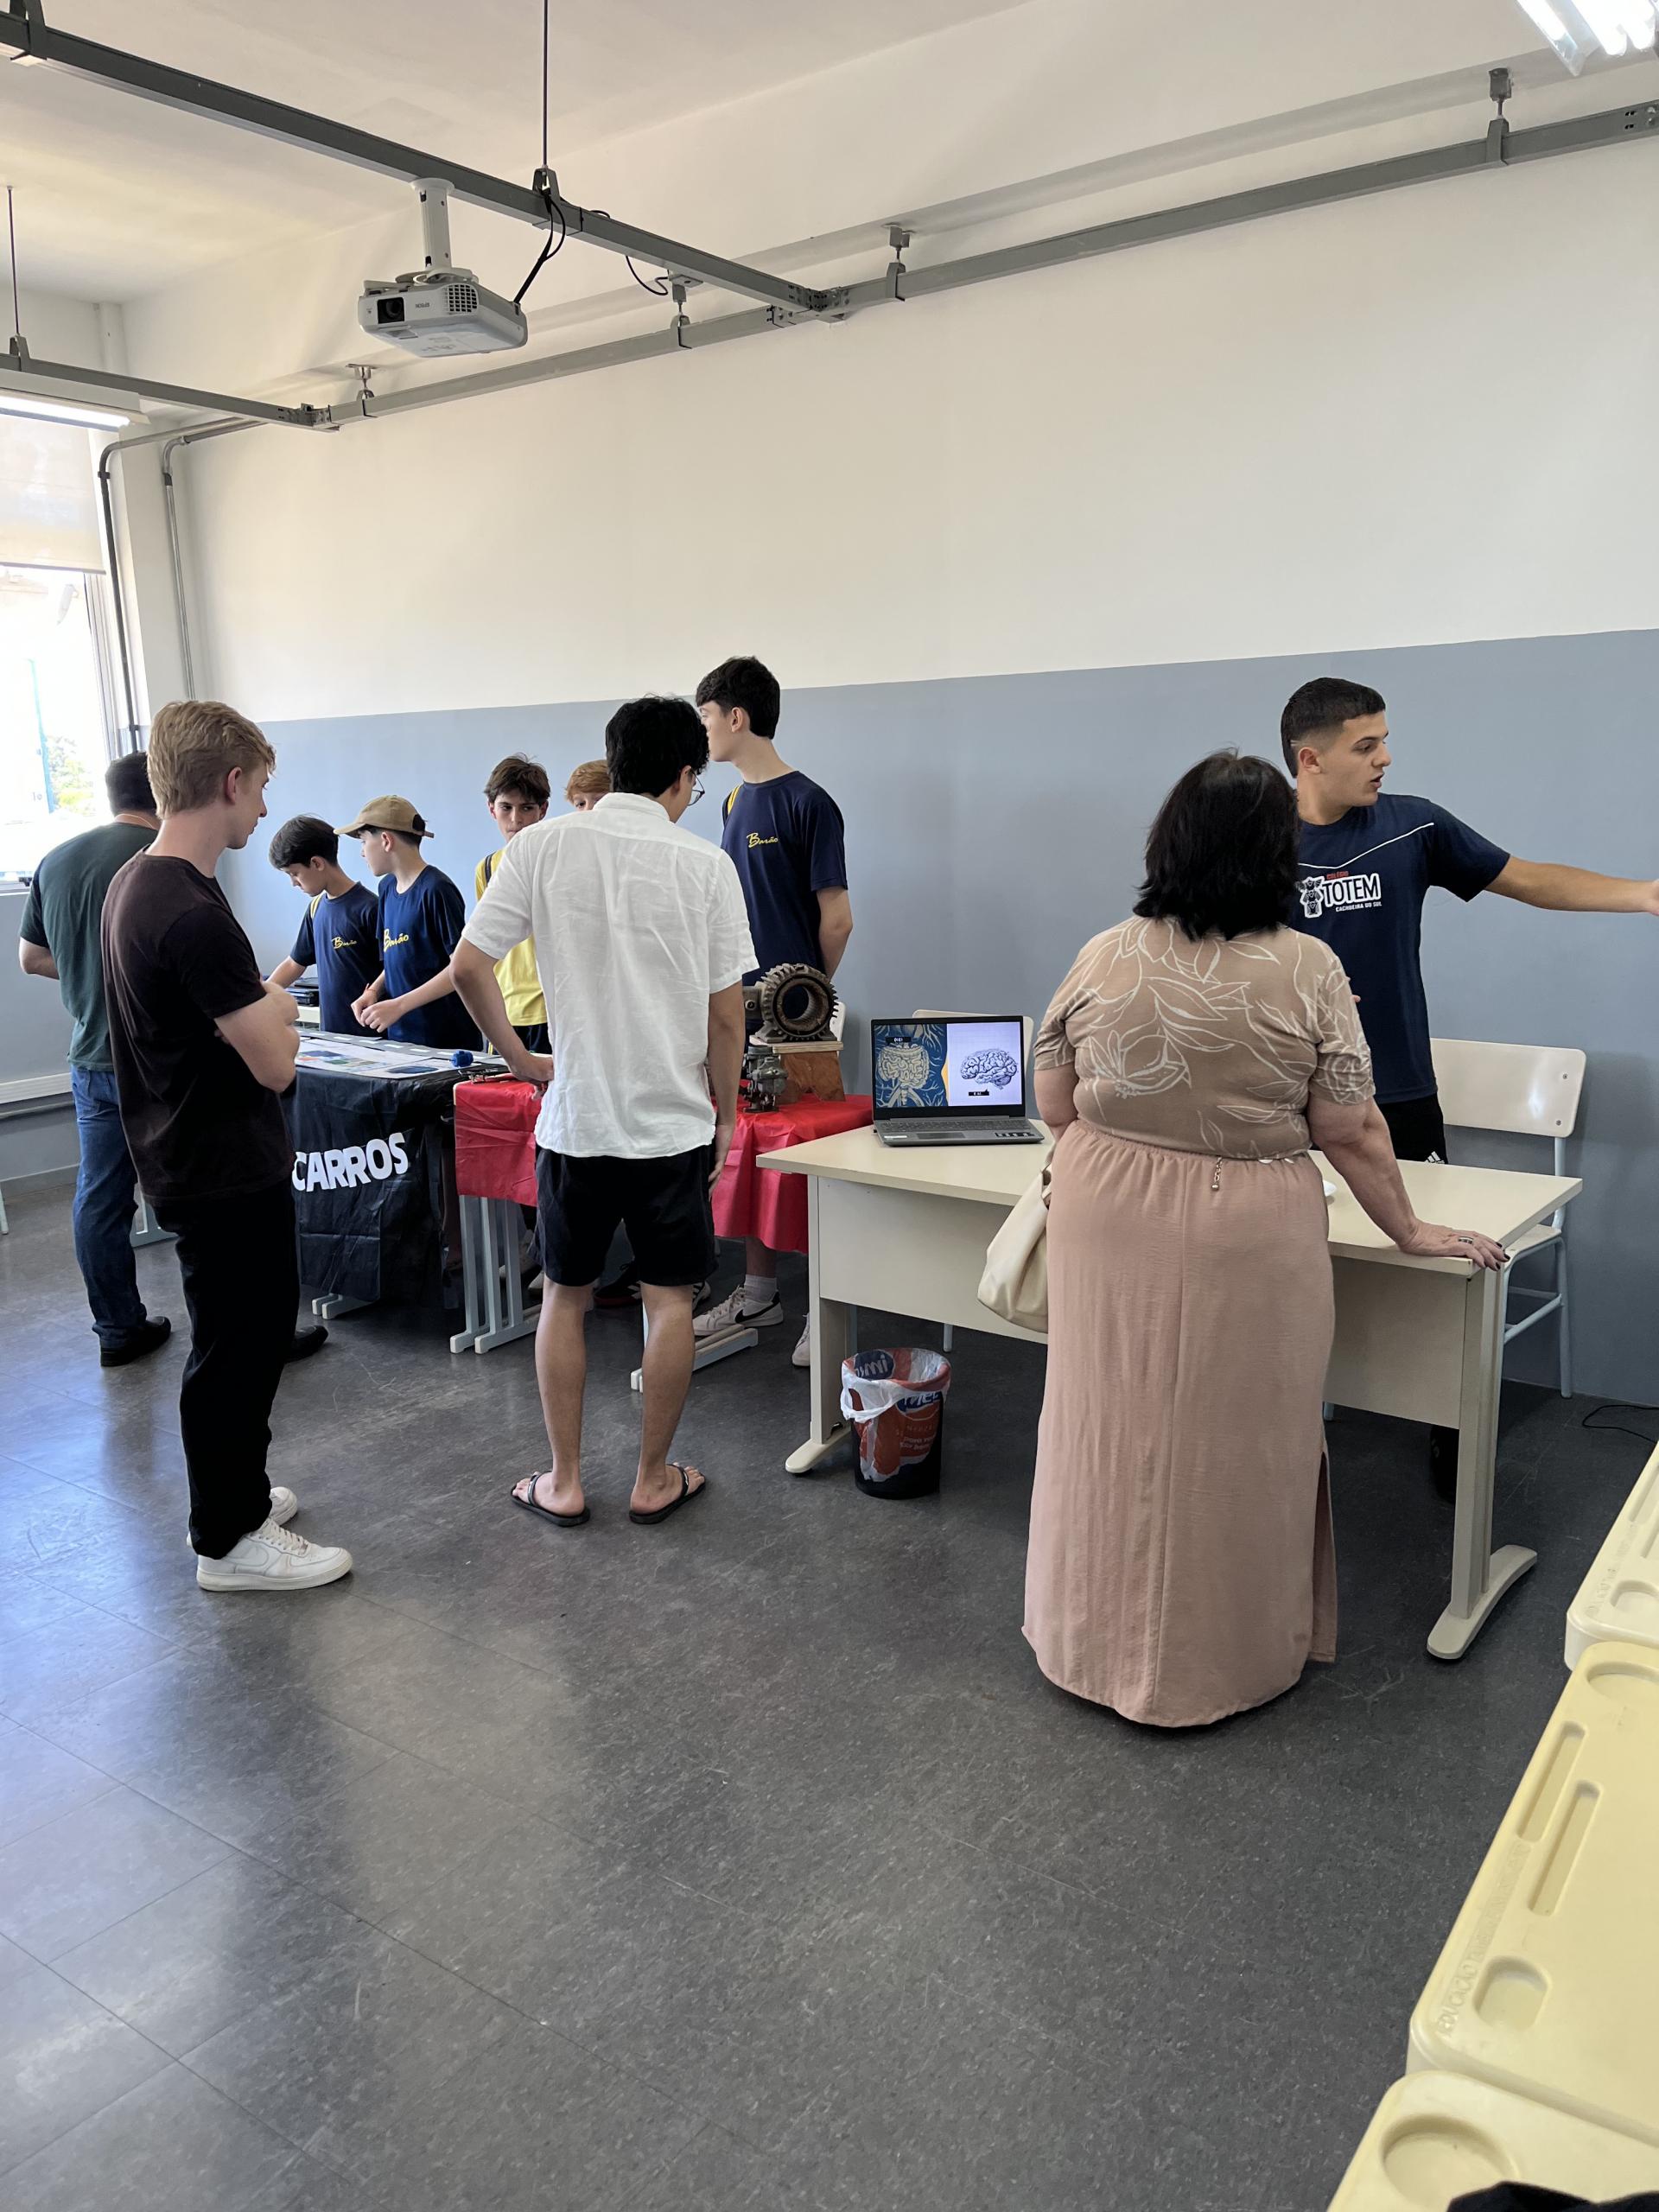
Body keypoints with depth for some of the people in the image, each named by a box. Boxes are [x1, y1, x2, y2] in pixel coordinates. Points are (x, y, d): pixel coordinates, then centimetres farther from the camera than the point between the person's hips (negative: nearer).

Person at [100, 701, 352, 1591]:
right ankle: (230, 1540, 19)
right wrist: (277, 1013, -5)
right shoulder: (195, 916, -27)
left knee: (249, 1333, 22)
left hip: (189, 1162, 10)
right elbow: (274, 1063, -23)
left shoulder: (132, 884, 5)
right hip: (228, 1174, -10)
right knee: (237, 1347, 4)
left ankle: (233, 1491, 38)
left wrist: (258, 1011, 6)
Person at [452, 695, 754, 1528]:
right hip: (674, 1121, -1)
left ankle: (564, 1482, 23)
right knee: (669, 1300, 11)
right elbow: (725, 1015, -4)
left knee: (565, 1296, 15)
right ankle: (654, 1480, 22)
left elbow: (468, 966, -9)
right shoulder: (705, 864, -6)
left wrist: (519, 1057, 5)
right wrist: (725, 1115, 9)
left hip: (575, 1117, 1)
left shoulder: (543, 845, -4)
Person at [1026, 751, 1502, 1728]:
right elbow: (1352, 1132, -6)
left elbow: (1055, 1107, 4)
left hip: (1108, 1223, 3)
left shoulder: (1102, 959, -3)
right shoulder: (1307, 970, -10)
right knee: (1232, 1441, 12)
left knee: (1110, 1426, 16)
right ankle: (1219, 1659, 28)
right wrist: (1410, 1230, 8)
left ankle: (1095, 1641, 33)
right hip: (1248, 1240, -2)